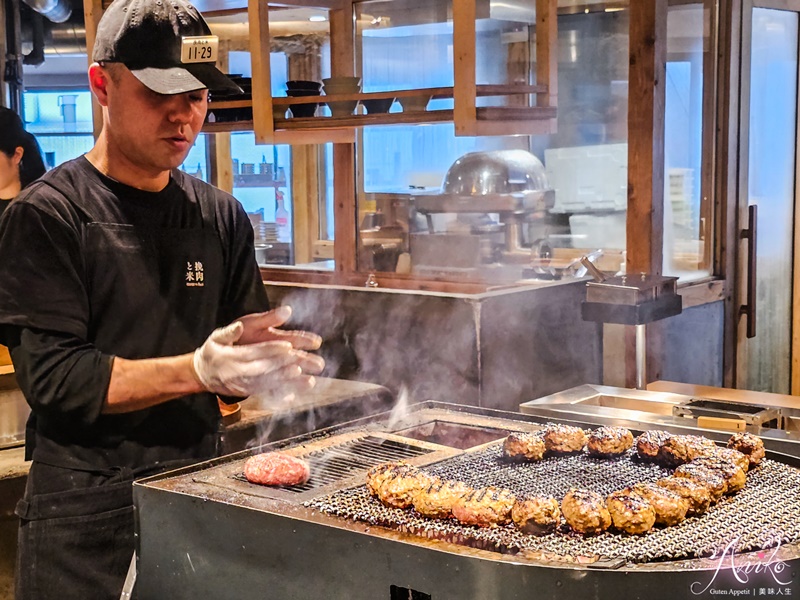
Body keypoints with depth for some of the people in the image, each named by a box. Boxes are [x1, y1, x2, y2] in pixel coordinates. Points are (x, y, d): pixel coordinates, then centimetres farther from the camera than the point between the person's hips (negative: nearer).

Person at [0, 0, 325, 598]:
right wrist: (199, 368, -26)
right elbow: (52, 375, -16)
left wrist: (270, 364, -16)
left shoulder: (221, 216, 7)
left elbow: (236, 371, 8)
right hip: (85, 514, -4)